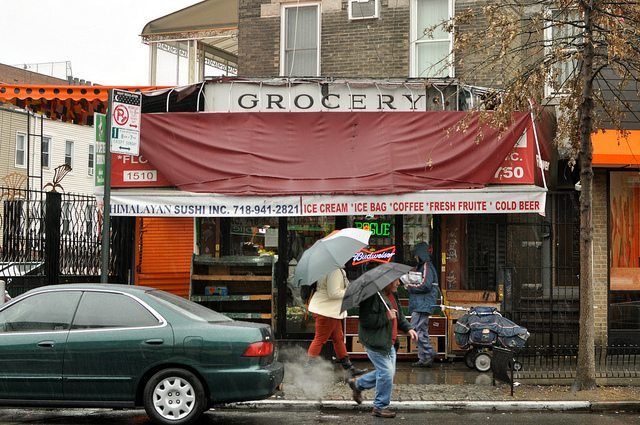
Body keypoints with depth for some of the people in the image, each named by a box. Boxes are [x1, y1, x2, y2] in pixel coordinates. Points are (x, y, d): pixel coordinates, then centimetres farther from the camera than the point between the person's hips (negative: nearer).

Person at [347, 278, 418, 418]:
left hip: (388, 342, 10)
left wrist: (408, 328, 9)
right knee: (386, 372, -8)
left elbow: (399, 314, 23)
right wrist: (386, 317, -26)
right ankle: (380, 406, 7)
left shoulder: (392, 295, 10)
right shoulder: (373, 296, -21)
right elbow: (366, 320, -27)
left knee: (388, 371, 16)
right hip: (375, 342, -10)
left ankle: (358, 384, 35)